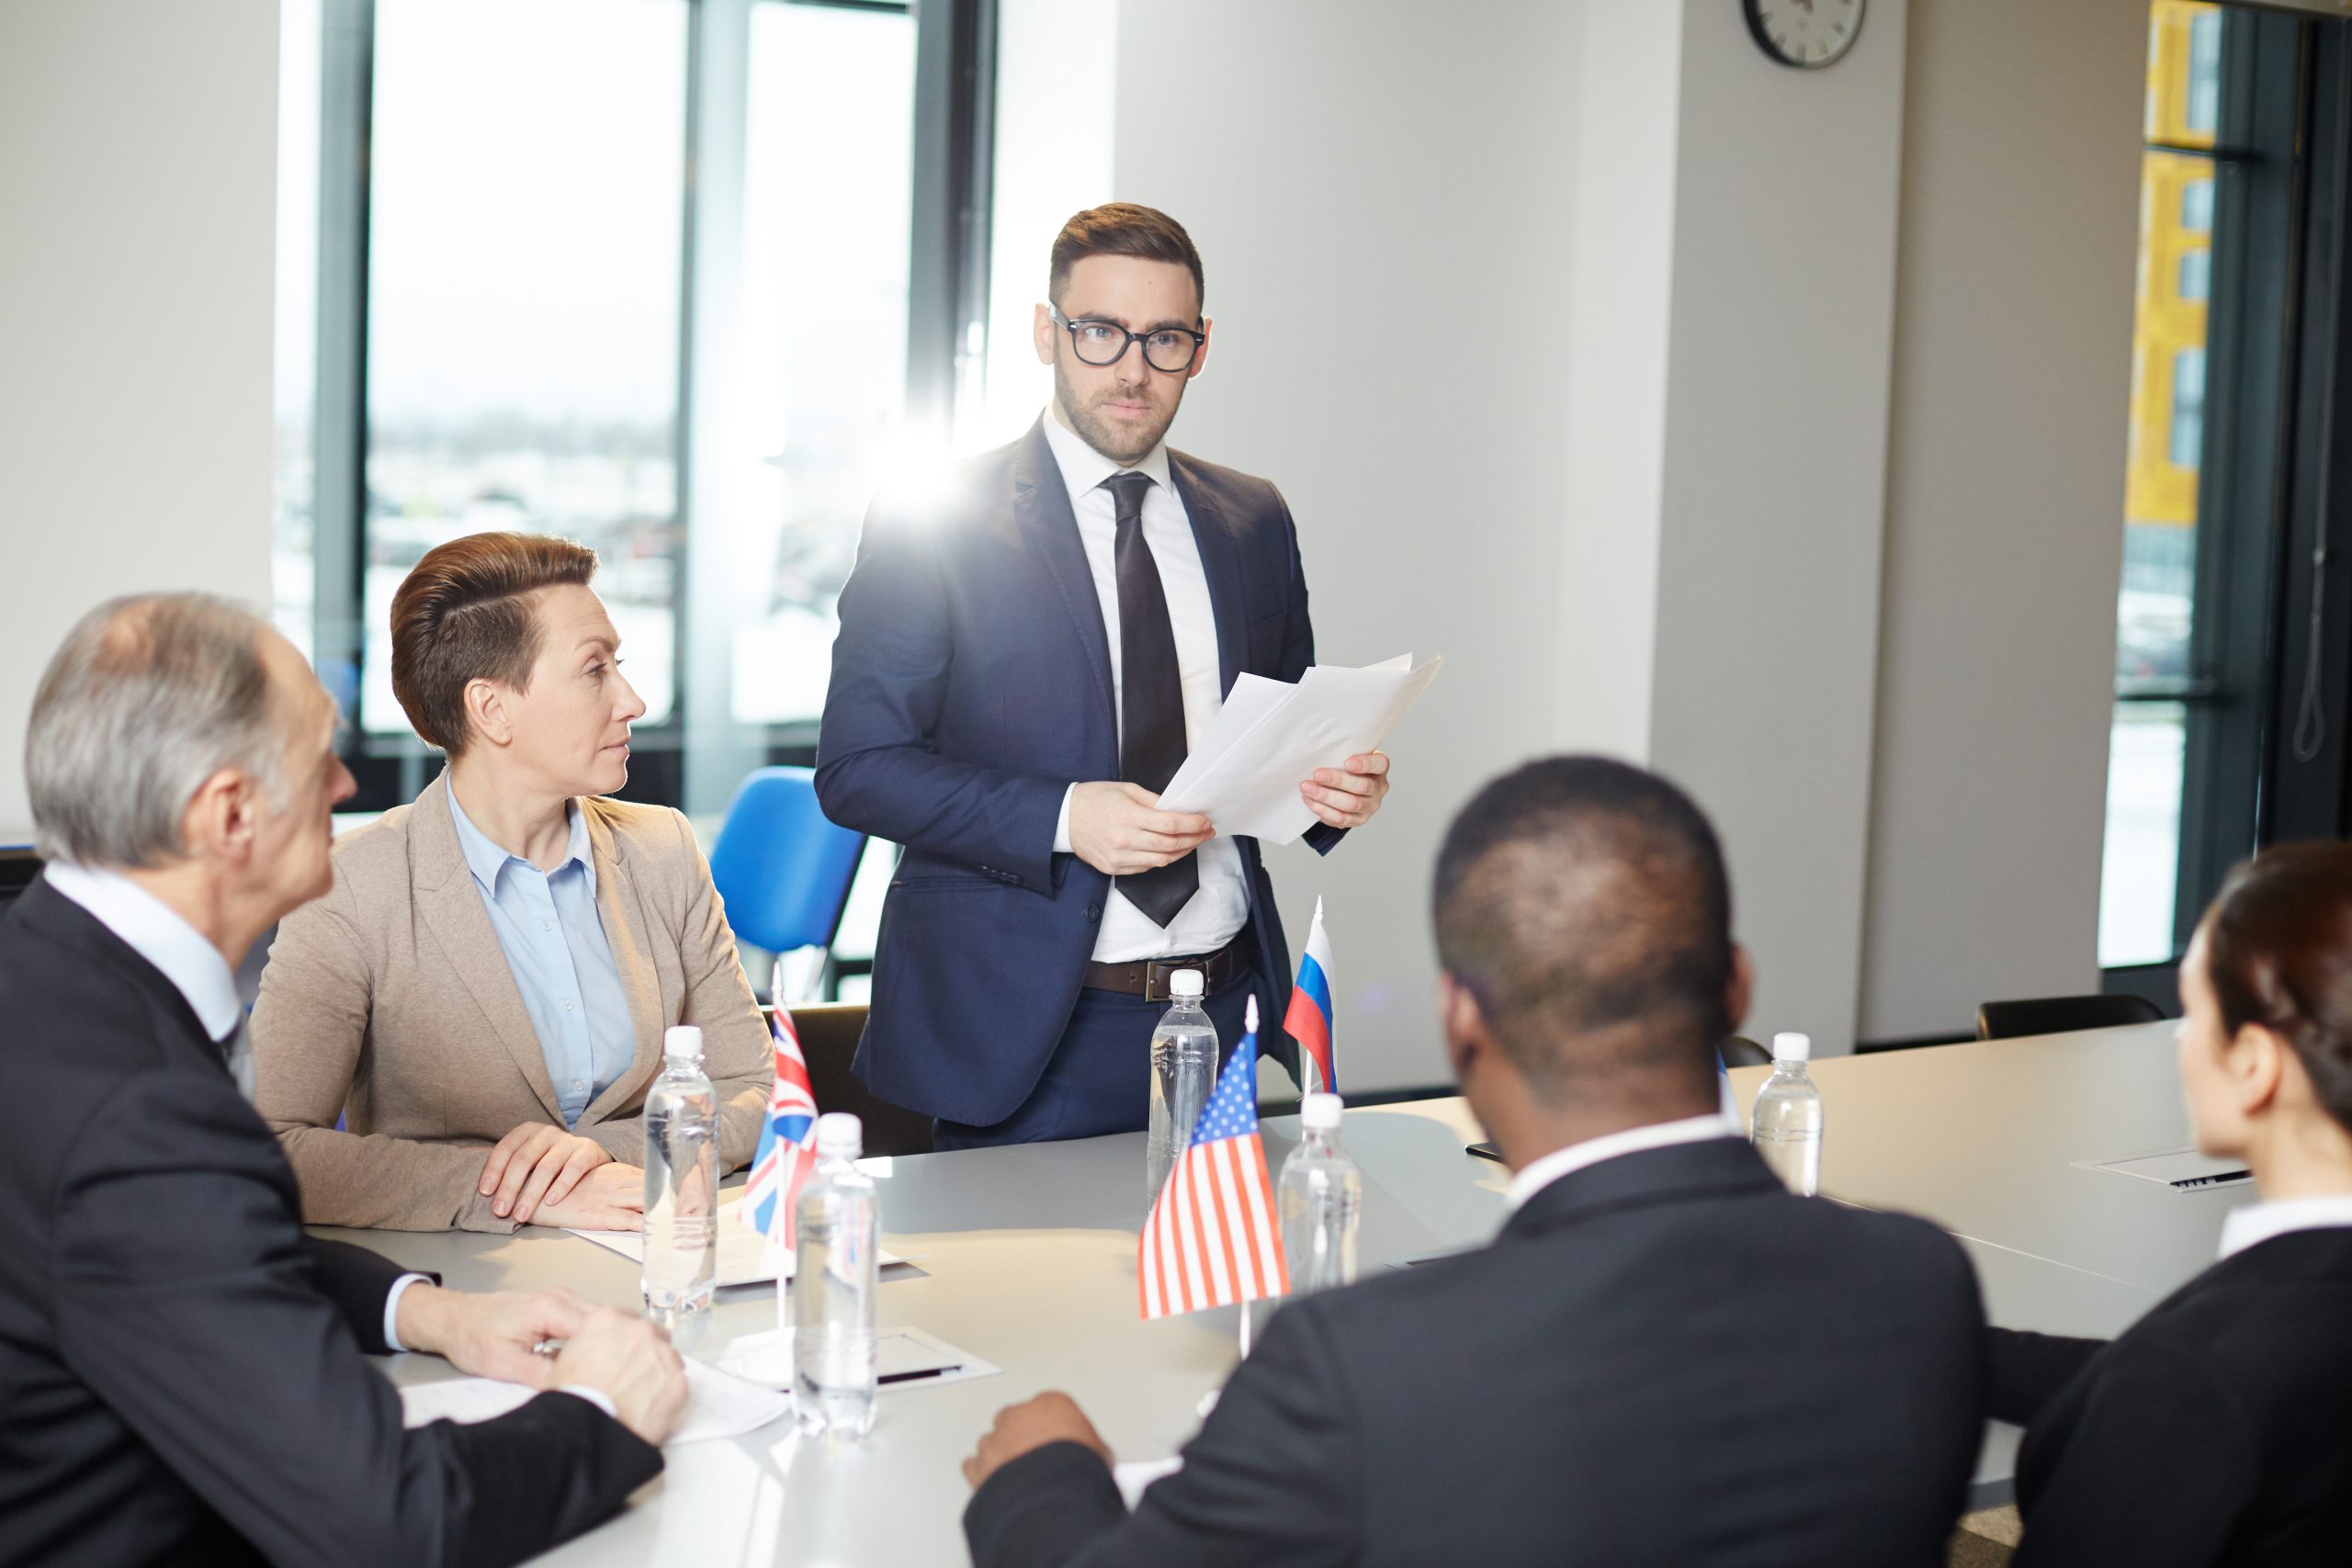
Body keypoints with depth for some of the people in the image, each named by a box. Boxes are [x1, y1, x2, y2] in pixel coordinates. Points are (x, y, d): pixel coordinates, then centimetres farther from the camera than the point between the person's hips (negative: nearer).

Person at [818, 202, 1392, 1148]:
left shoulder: (1252, 523, 11)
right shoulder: (932, 523, -4)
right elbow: (856, 766, -8)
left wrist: (1336, 785, -3)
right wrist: (1062, 819, -20)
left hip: (1220, 1017, 4)